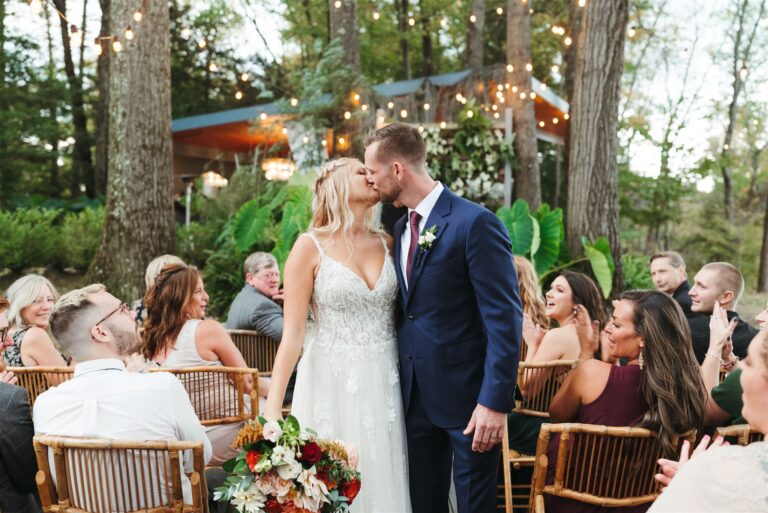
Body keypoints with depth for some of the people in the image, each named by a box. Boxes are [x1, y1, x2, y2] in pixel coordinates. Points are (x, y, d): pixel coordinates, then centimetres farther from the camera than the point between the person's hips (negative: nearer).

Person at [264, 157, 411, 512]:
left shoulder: (387, 243, 6)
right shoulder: (310, 247, -5)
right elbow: (292, 333, -8)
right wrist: (272, 409, -13)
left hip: (384, 385, 4)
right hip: (332, 385, -3)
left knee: (384, 481, 8)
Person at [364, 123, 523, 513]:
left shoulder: (475, 222, -15)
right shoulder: (401, 227, 9)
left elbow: (504, 318, -18)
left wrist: (495, 401, -20)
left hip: (467, 394, -7)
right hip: (415, 394, 7)